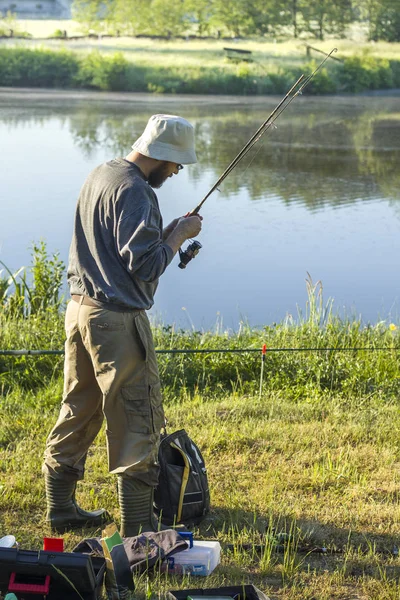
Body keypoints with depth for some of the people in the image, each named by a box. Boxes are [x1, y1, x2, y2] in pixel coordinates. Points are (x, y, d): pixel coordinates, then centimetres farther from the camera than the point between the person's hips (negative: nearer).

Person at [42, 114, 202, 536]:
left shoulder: (100, 174, 11)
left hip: (79, 309, 10)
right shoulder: (134, 191, -18)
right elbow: (145, 265, -22)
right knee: (137, 420, -2)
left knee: (78, 410, 17)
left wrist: (166, 233, 11)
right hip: (116, 319, -10)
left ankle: (60, 508, 27)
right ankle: (138, 526, 3)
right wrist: (179, 235, -7)